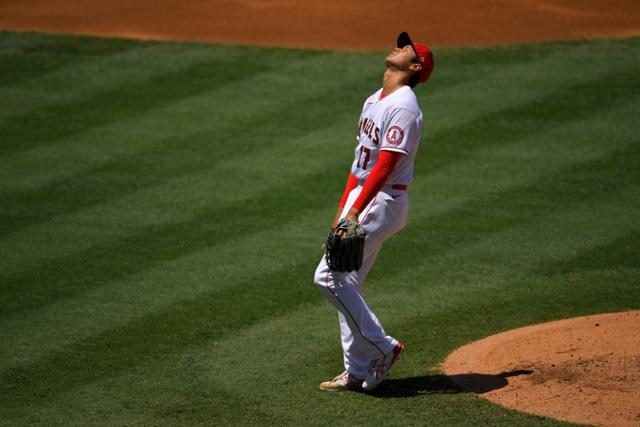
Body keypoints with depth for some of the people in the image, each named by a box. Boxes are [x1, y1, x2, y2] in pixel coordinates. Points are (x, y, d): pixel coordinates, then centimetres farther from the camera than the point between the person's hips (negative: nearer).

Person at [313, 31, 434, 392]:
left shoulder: (404, 108, -17)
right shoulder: (374, 100, 14)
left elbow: (386, 165, -23)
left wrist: (356, 212, -28)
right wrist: (343, 208, 18)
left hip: (383, 201, -10)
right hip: (360, 197, 10)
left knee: (329, 275, -14)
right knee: (346, 284, 9)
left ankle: (381, 346, -4)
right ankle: (357, 372, 14)